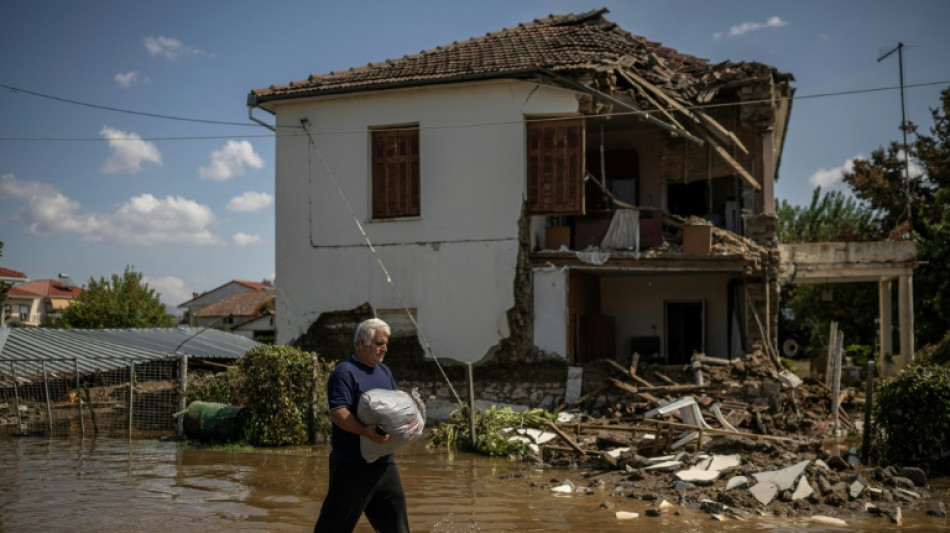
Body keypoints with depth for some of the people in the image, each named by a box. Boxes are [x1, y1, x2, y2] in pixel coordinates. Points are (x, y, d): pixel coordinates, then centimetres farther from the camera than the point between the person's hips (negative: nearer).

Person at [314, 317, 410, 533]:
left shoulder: (385, 372, 16)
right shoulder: (345, 372, -11)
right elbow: (337, 412, -21)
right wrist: (366, 432, -34)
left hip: (383, 461, 8)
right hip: (352, 463, -8)